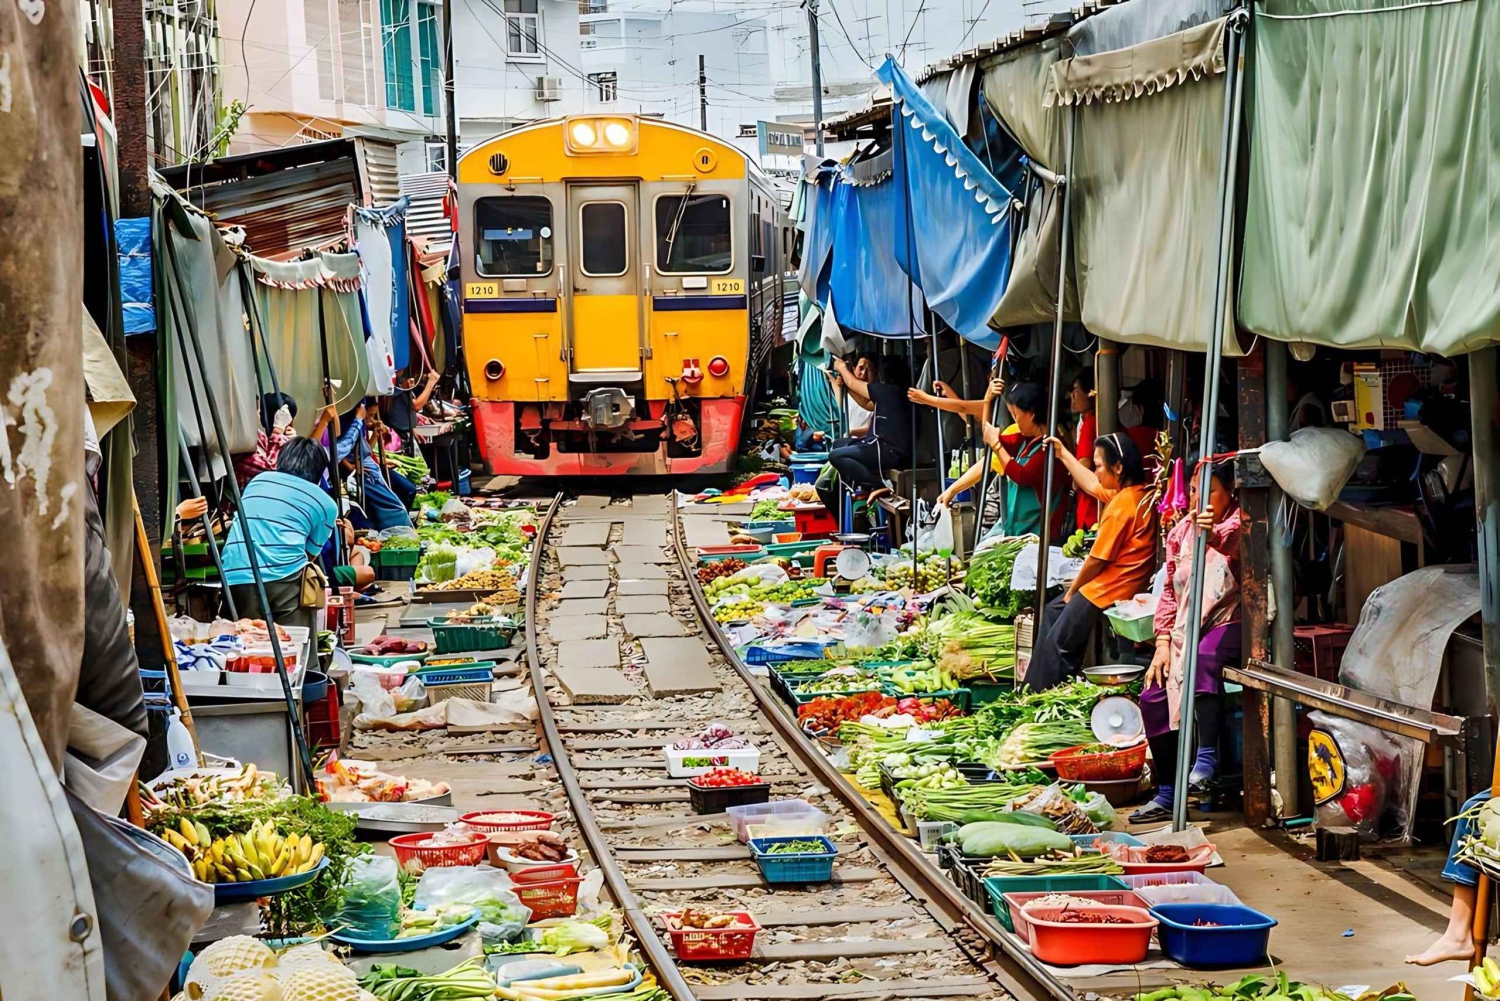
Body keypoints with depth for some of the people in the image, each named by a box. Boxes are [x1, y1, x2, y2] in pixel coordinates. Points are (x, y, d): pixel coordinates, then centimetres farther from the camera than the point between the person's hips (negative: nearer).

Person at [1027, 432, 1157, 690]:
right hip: (1126, 583, 11)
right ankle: (1032, 689, 23)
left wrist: (1072, 590, -5)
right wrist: (1063, 455, 26)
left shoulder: (1122, 505, -25)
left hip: (1110, 590, -11)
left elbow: (1097, 559, -20)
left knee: (1058, 643, -5)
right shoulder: (1140, 493, 4)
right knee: (1052, 611, 21)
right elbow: (1092, 486, 22)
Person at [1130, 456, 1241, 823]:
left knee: (1204, 658, -38)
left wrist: (1214, 535, -56)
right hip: (1186, 629, 7)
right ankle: (1167, 795, 4)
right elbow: (1169, 590, 14)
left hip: (1229, 624, -7)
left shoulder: (1239, 520, -6)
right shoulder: (1181, 531, 12)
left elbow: (1236, 540, -32)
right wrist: (1163, 643, 4)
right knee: (1154, 697, -4)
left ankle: (1207, 756, -34)